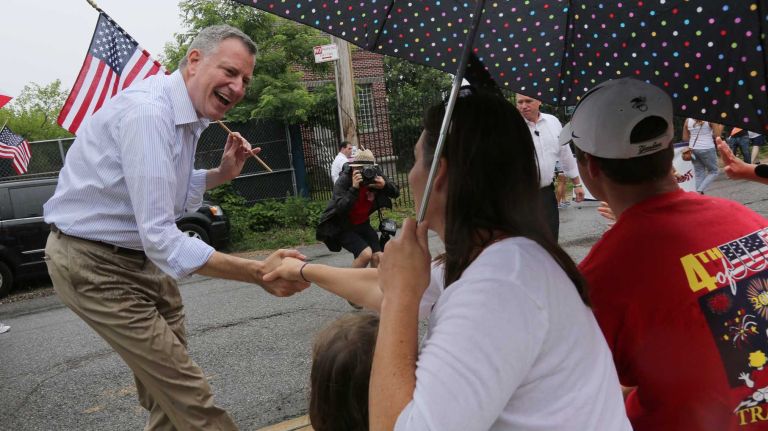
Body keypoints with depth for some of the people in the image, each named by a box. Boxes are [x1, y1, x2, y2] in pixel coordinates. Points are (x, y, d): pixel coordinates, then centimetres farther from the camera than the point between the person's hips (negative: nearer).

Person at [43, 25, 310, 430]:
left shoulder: (186, 115, 6)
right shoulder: (148, 112, -26)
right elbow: (160, 239, -30)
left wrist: (222, 173, 0)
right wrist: (258, 272, -33)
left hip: (140, 254, 10)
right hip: (95, 263, -10)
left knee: (167, 386, 14)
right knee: (186, 392, -10)